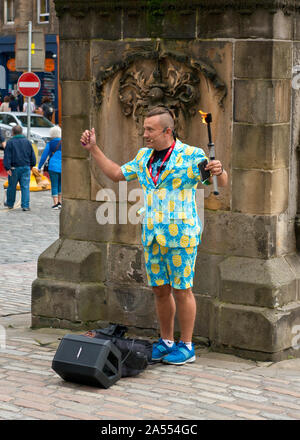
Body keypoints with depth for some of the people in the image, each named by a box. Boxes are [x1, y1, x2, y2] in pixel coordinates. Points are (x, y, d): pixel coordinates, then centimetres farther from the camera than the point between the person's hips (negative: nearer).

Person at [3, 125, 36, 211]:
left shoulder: (10, 142, -5)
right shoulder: (27, 142, 4)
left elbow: (7, 156, -11)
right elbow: (32, 155, 8)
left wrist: (7, 168, -12)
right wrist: (32, 165, 21)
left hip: (14, 168, -2)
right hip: (26, 167, 2)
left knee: (12, 186, 13)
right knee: (25, 187, 0)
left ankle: (10, 204, 26)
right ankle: (25, 205, -7)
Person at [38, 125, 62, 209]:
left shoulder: (50, 144, 1)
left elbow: (44, 156, 3)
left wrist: (39, 167, 12)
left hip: (53, 167, -2)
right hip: (63, 167, 2)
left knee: (54, 186, 3)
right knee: (60, 184, 18)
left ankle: (55, 203, -1)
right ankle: (59, 202, 19)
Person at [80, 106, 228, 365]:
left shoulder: (191, 156, -8)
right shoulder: (144, 157, 12)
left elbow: (222, 184, -10)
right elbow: (116, 174, 22)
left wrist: (218, 171, -33)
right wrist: (94, 149, 18)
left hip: (181, 234, -6)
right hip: (152, 235, 6)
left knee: (181, 289, 0)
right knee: (160, 289, 11)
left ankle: (187, 346, 9)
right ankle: (166, 341, 23)